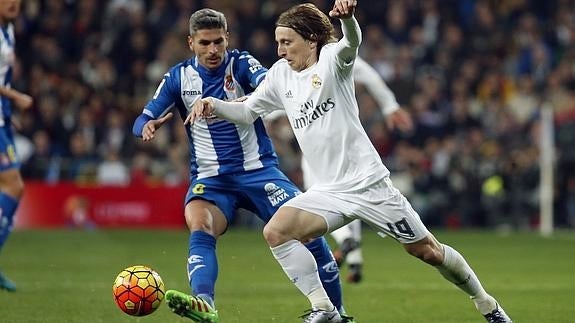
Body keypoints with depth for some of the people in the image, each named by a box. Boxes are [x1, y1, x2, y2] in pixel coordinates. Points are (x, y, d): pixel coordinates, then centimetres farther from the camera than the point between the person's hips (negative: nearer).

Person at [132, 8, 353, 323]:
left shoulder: (240, 63, -6)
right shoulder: (179, 77, 2)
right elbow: (141, 121, 2)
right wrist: (148, 126, -24)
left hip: (257, 170, -1)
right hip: (209, 177, 1)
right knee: (199, 231, -29)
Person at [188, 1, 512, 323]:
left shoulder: (332, 58, -9)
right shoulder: (281, 74, 8)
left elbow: (352, 42, -31)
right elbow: (247, 111, 17)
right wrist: (214, 105, -3)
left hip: (369, 182, -5)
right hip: (328, 192, 5)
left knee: (427, 251, 2)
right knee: (276, 232, -17)